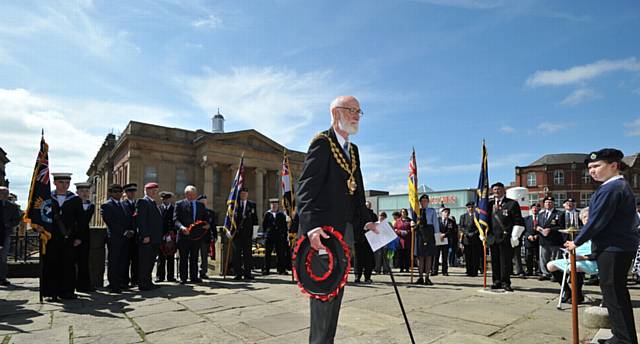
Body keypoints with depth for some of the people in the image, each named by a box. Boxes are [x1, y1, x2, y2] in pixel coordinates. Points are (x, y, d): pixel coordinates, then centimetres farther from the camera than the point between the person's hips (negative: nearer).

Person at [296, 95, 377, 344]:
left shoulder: (353, 150, 17)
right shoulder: (322, 143, -9)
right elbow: (306, 187, -19)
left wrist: (365, 220, 10)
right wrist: (311, 225, -30)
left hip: (345, 230, 9)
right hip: (324, 230, -9)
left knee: (336, 290, 16)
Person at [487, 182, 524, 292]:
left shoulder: (512, 204, 1)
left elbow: (518, 222, -3)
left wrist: (514, 237, -9)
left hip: (506, 238, -4)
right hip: (493, 237, 4)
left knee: (505, 261, -1)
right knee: (495, 261, 8)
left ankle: (505, 282, 9)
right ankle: (497, 281, 17)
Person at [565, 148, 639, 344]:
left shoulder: (610, 189, -19)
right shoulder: (622, 186, 14)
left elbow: (597, 221, -19)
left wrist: (577, 242, -8)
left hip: (612, 249, -10)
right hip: (623, 246, 10)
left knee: (613, 293, -2)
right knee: (618, 292, 18)